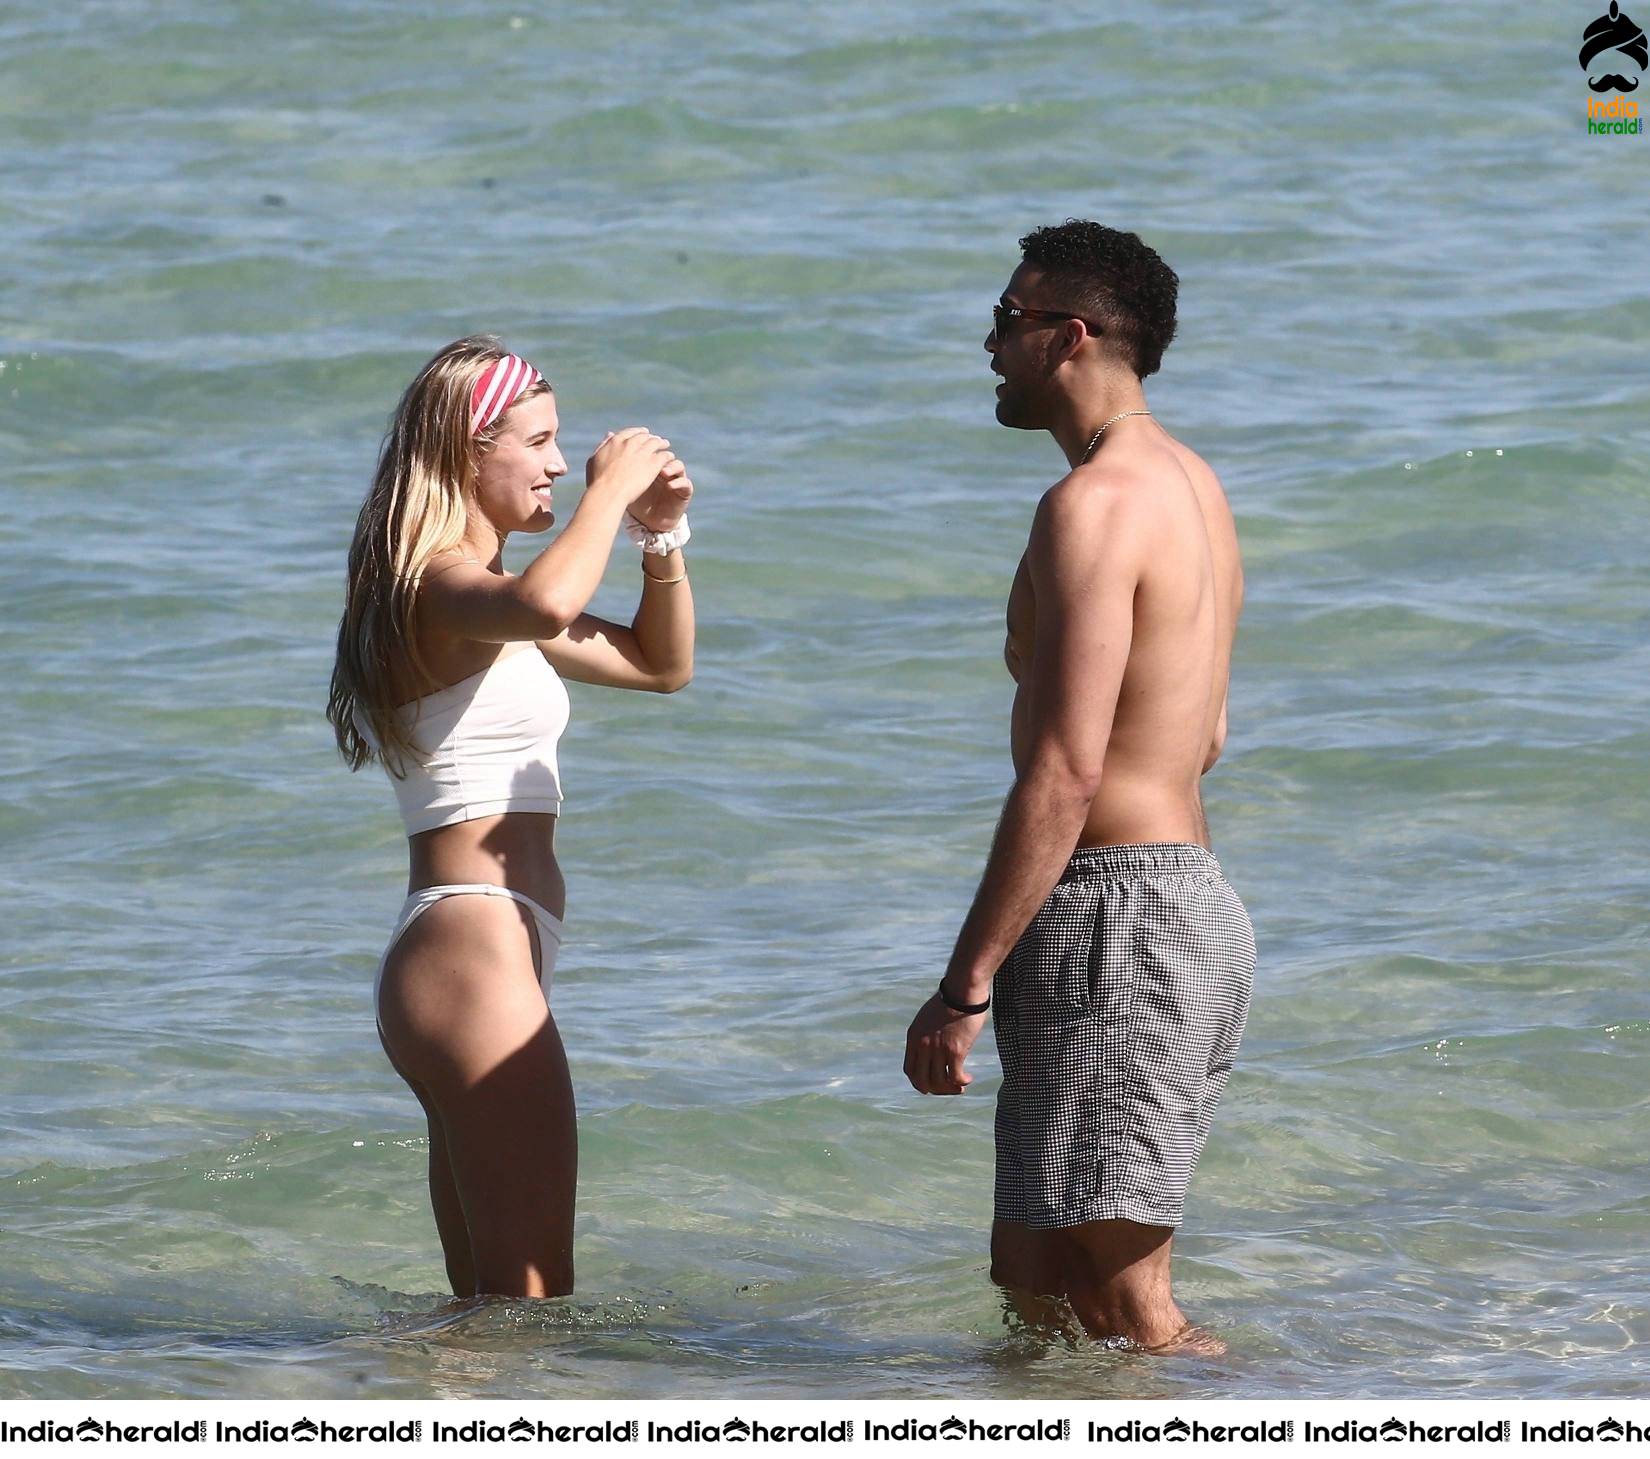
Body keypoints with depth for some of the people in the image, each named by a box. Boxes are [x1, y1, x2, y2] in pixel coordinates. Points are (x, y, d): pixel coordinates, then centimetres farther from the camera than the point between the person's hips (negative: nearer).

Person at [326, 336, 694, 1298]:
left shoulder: (483, 603, 21)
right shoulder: (440, 585, -11)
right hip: (475, 954, -11)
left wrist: (664, 539, 14)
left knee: (489, 1313, 10)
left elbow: (663, 665, 30)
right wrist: (608, 491, -20)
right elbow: (547, 607, -36)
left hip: (446, 963, 11)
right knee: (532, 1304, -14)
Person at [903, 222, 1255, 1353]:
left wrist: (964, 987, -21)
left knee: (1118, 1300, -8)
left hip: (1115, 915, -10)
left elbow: (1066, 771, -22)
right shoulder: (1191, 486, 16)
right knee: (1031, 1275, 13)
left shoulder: (1095, 505, -16)